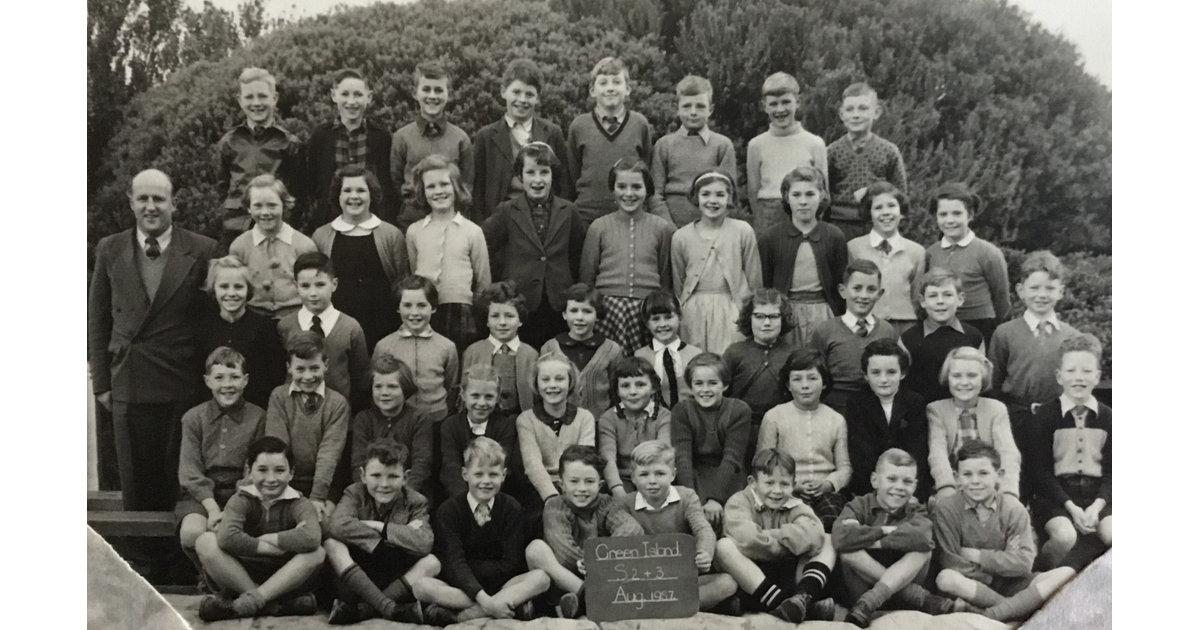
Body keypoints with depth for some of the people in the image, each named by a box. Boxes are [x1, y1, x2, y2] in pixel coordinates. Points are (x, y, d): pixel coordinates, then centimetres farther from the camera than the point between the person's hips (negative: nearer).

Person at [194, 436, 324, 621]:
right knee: (205, 541, -23)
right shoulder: (241, 500, -5)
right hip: (240, 575, 1)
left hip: (285, 578, -1)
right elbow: (227, 538, -27)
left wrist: (266, 538, -21)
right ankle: (270, 604, -27)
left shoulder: (298, 504, -7)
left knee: (317, 553, -28)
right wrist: (272, 548, -22)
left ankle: (249, 601, -28)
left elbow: (311, 538, -31)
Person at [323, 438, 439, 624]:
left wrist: (378, 526, -23)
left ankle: (361, 609, -30)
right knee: (331, 545, -24)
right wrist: (399, 533, -27)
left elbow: (424, 544, -24)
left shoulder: (415, 502, -5)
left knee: (432, 562, -25)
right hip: (356, 581, 0)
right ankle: (387, 606, -33)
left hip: (399, 582, 0)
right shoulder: (355, 494, -5)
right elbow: (338, 526, -29)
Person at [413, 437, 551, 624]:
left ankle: (456, 616, -31)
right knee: (421, 586, -30)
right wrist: (483, 599, -30)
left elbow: (511, 564, -5)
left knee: (541, 577, -25)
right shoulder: (448, 511, -4)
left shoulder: (511, 508, 1)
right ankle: (513, 603, -32)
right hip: (460, 588, -1)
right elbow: (454, 565, -16)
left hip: (499, 584, 1)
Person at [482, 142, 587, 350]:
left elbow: (580, 251, 13)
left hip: (559, 307, 1)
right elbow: (483, 248, 4)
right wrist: (504, 274, 3)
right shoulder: (506, 212, 2)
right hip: (519, 304, -1)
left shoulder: (568, 212, 6)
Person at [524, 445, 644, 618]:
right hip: (562, 579, -2)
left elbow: (633, 528, -19)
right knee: (536, 547, -28)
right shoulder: (554, 506, -2)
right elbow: (563, 551, -19)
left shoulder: (605, 504, 3)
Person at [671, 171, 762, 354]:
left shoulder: (743, 231, 0)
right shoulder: (681, 237, 4)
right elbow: (677, 285, 11)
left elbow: (754, 279, 4)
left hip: (732, 310, -1)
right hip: (694, 312, 1)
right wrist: (678, 316, 12)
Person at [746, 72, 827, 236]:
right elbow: (752, 191, 10)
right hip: (768, 222, 1)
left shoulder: (815, 144, 3)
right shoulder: (756, 145, 6)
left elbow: (823, 191, 7)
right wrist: (763, 221, 3)